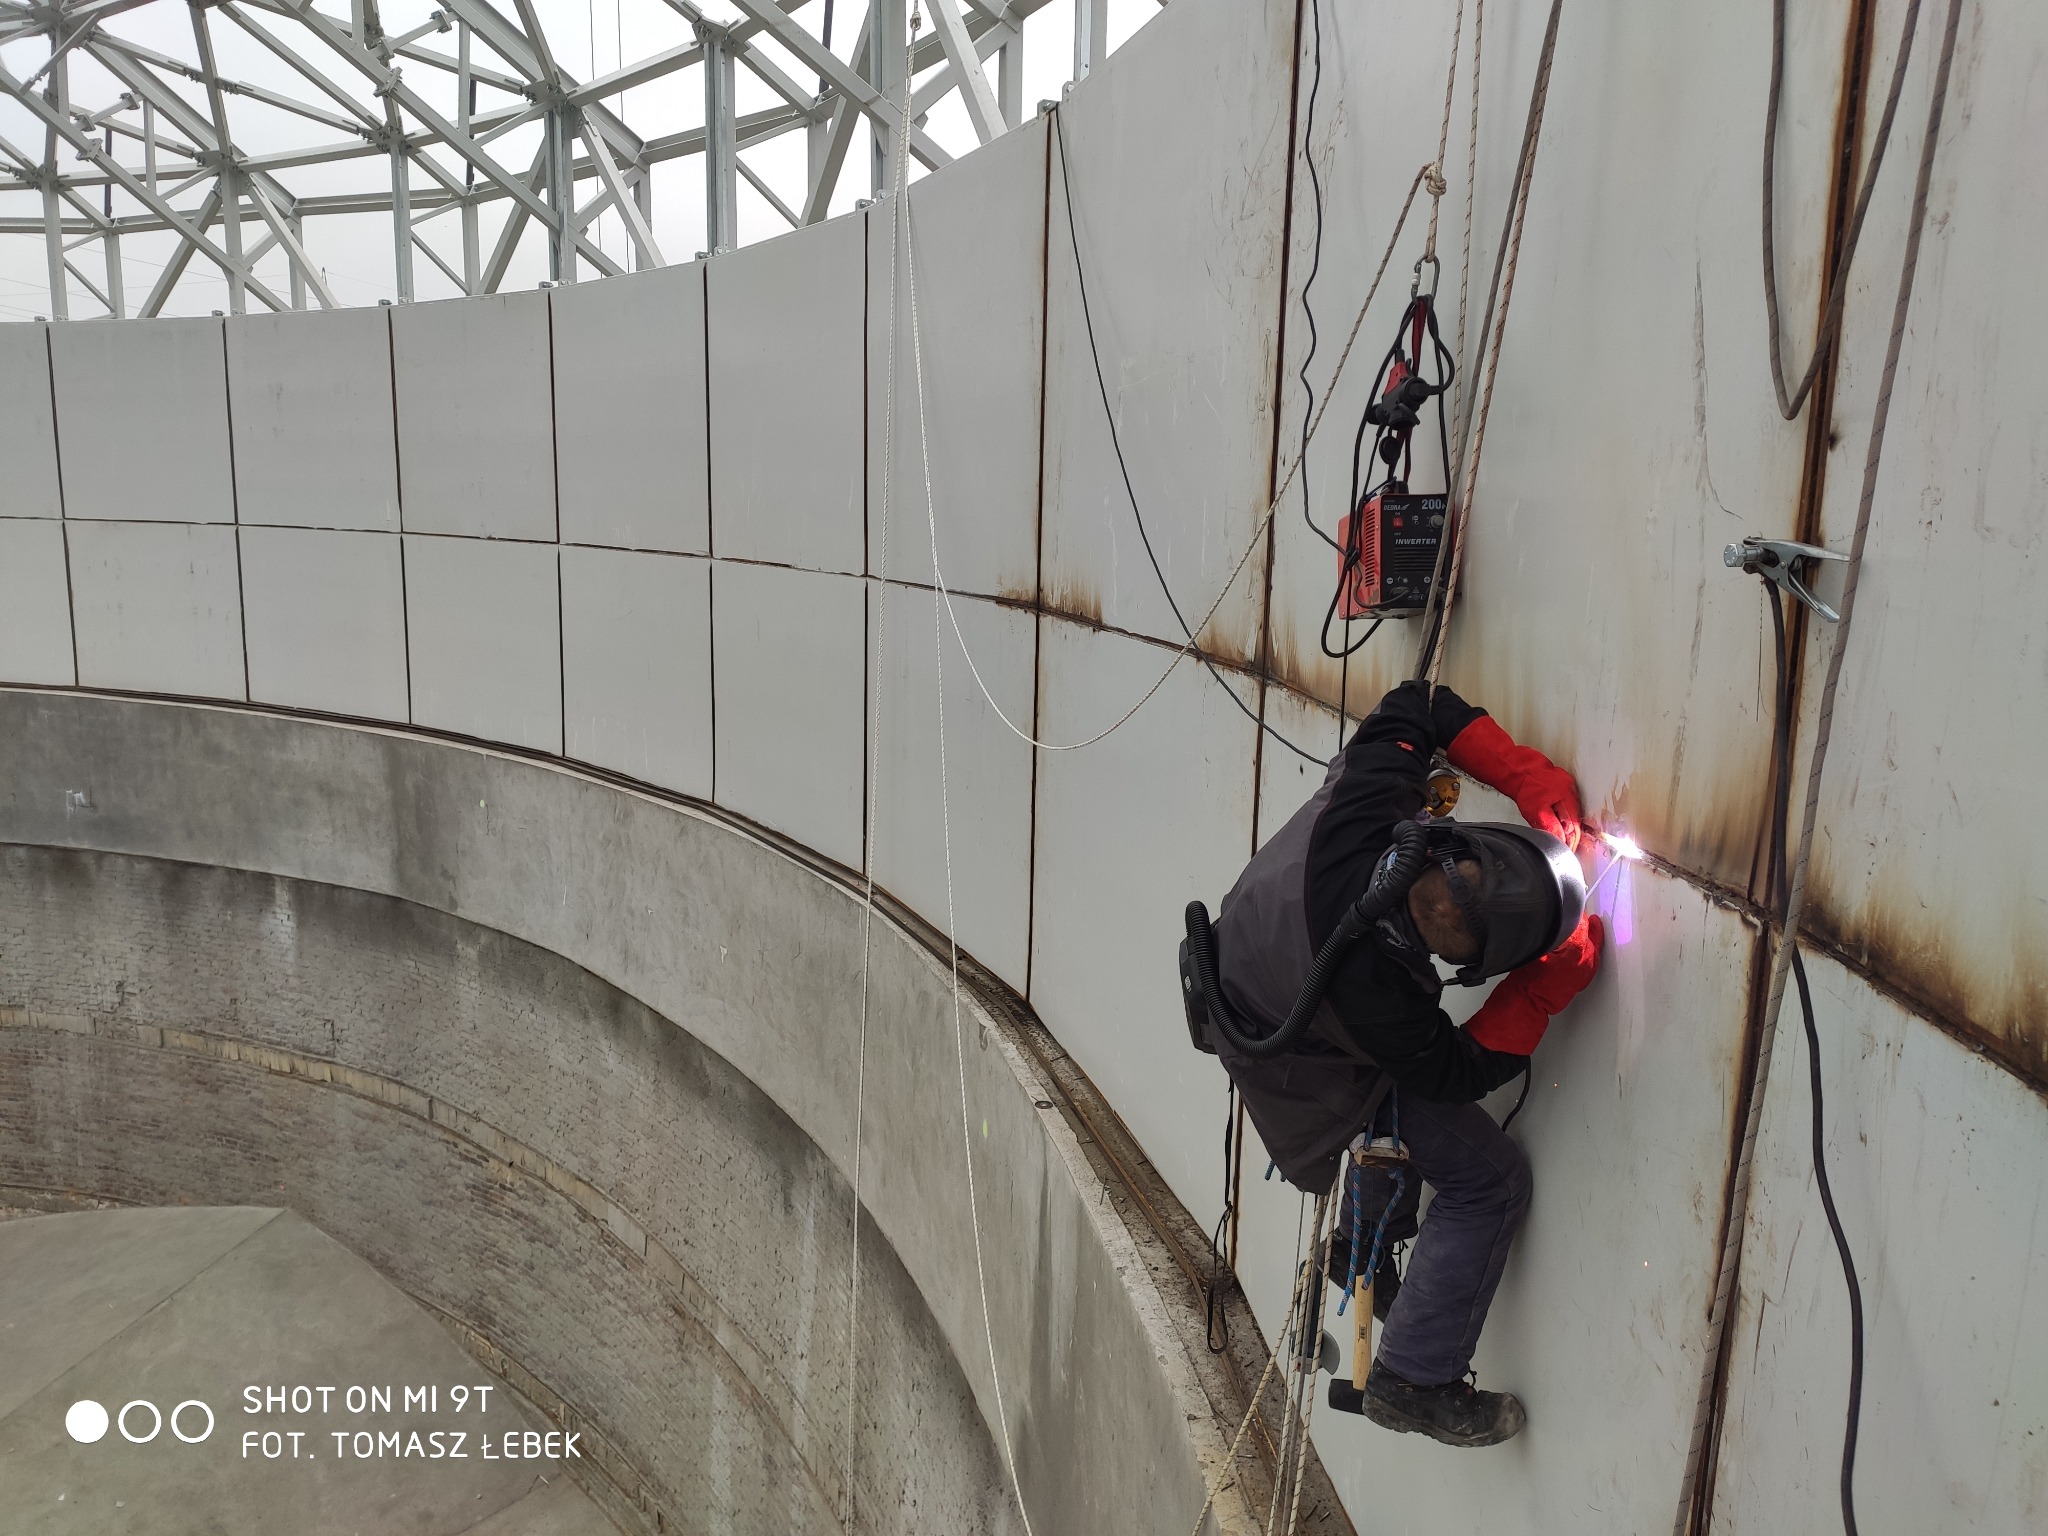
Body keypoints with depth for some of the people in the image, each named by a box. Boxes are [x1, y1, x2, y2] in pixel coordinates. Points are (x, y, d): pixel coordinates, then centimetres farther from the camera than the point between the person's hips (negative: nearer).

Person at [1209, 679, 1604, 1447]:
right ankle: (1415, 1381, 11)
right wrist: (1548, 985, -24)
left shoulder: (1357, 809, -35)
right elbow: (1461, 1072, -22)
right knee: (1489, 1180, 1)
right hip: (1307, 1074, -7)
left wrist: (1533, 780, -22)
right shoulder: (1380, 999, -44)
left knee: (1403, 1101, 33)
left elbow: (1415, 708, -16)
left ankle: (1362, 1249, 52)